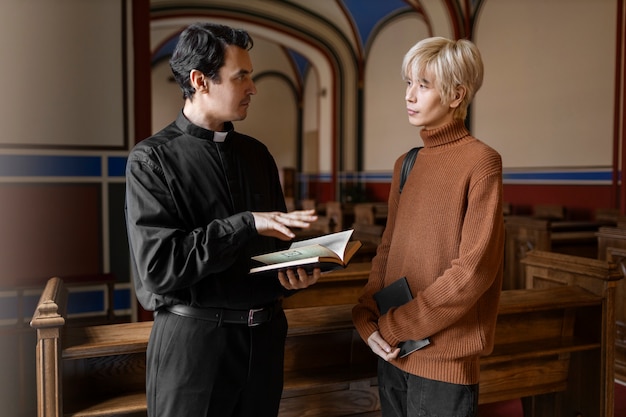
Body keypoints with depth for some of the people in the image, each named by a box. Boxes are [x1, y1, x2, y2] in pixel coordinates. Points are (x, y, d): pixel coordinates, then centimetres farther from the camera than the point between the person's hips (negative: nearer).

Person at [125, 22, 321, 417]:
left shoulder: (256, 154, 7)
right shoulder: (152, 159, -10)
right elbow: (157, 267, -19)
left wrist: (295, 272, -7)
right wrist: (247, 224, -20)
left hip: (265, 333, 5)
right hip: (192, 336, -5)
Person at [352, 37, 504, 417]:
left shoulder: (481, 162, -12)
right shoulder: (405, 164, 8)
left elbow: (473, 271, -17)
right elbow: (387, 251, 9)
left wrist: (394, 326, -13)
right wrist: (367, 319, -5)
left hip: (445, 360, -6)